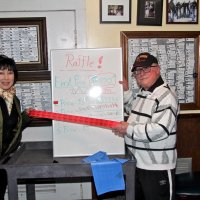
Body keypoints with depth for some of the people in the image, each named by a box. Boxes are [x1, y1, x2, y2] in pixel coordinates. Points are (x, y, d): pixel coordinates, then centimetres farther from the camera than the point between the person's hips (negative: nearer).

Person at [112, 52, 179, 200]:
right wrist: (126, 92, 15)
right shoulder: (143, 93, 10)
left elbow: (160, 130, -29)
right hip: (138, 165, 9)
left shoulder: (166, 96, -19)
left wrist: (129, 129, -20)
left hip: (157, 169, -9)